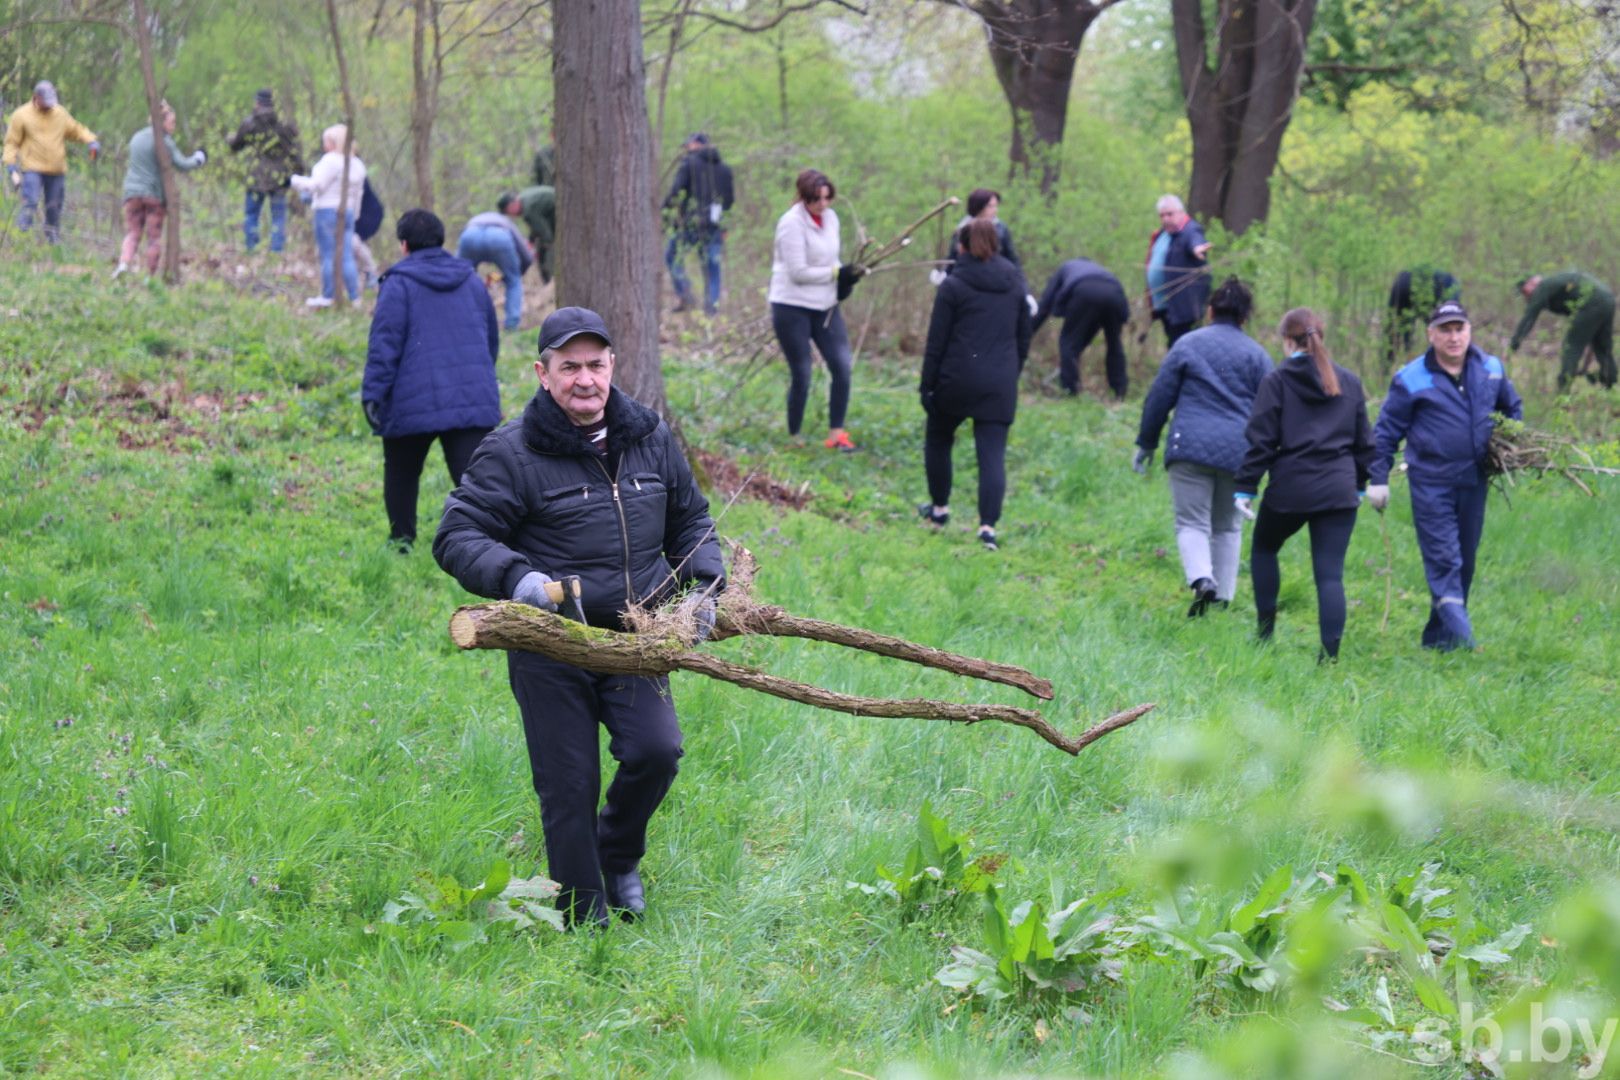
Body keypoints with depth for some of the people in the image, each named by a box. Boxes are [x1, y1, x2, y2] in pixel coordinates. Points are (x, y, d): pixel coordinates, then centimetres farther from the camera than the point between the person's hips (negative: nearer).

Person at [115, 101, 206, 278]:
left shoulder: (136, 138, 12)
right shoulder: (163, 141, -8)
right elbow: (182, 165, -9)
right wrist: (197, 159, 11)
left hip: (133, 191, 4)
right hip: (155, 194, -4)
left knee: (132, 233, 6)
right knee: (154, 236, 4)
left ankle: (124, 263, -17)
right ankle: (151, 274, 6)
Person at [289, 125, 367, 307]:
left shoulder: (331, 160, -13)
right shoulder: (357, 164, 12)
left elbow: (317, 185, -15)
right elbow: (359, 193, 16)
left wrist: (296, 181, 0)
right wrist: (353, 214, 25)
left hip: (327, 211, -7)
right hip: (348, 212, 7)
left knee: (328, 256, 0)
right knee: (347, 256, 7)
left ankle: (327, 296, 5)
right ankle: (354, 297, 3)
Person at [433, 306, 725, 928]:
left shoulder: (650, 439, 8)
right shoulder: (512, 454, -8)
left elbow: (690, 521, 22)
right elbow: (456, 536, -9)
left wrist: (703, 586, 5)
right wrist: (514, 577, -26)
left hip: (634, 639, 3)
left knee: (656, 751, -14)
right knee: (569, 785, -1)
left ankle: (618, 859, 17)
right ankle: (584, 918, 16)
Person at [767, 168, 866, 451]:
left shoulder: (830, 218, 8)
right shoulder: (792, 223, -16)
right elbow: (798, 272, -19)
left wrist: (846, 275, -4)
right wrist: (837, 272, -18)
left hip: (825, 305, 7)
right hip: (793, 308, -7)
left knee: (842, 367, -3)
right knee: (801, 375, 0)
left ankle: (836, 433, 6)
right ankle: (794, 437, 15)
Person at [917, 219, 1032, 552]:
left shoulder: (954, 286, -6)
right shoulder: (1015, 285, 7)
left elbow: (936, 343, -5)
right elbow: (1024, 339, 14)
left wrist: (927, 385, 1)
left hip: (957, 379, -2)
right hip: (1000, 384, 3)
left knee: (938, 439, 22)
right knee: (993, 455, -1)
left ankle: (939, 507, 32)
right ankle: (989, 524, -14)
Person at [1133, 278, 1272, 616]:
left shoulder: (1188, 344, 4)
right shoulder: (1256, 354, 8)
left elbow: (1159, 397, 4)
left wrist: (1146, 443, 12)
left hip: (1191, 448, -2)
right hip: (1238, 452, 2)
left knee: (1192, 522, -2)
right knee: (1227, 526, 16)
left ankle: (1201, 579, -28)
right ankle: (1223, 597, 13)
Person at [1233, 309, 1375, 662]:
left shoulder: (1276, 381, -4)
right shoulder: (1349, 382, 9)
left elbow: (1261, 439, -6)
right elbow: (1363, 441, 15)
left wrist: (1245, 486, -2)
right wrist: (1360, 484, 27)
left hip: (1290, 487, -3)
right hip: (1339, 490, 3)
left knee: (1263, 548, 23)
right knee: (1331, 573, 1)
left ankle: (1265, 630, 20)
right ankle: (1330, 654, -8)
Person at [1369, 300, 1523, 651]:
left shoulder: (1490, 371, 6)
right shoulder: (1412, 380, -6)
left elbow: (1513, 407, 25)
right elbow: (1386, 432, 0)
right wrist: (1378, 479, -3)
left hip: (1474, 482, 5)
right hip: (1431, 483, -5)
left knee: (1464, 561, 10)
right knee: (1443, 559, -14)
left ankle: (1437, 636, 20)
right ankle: (1460, 634, -21)